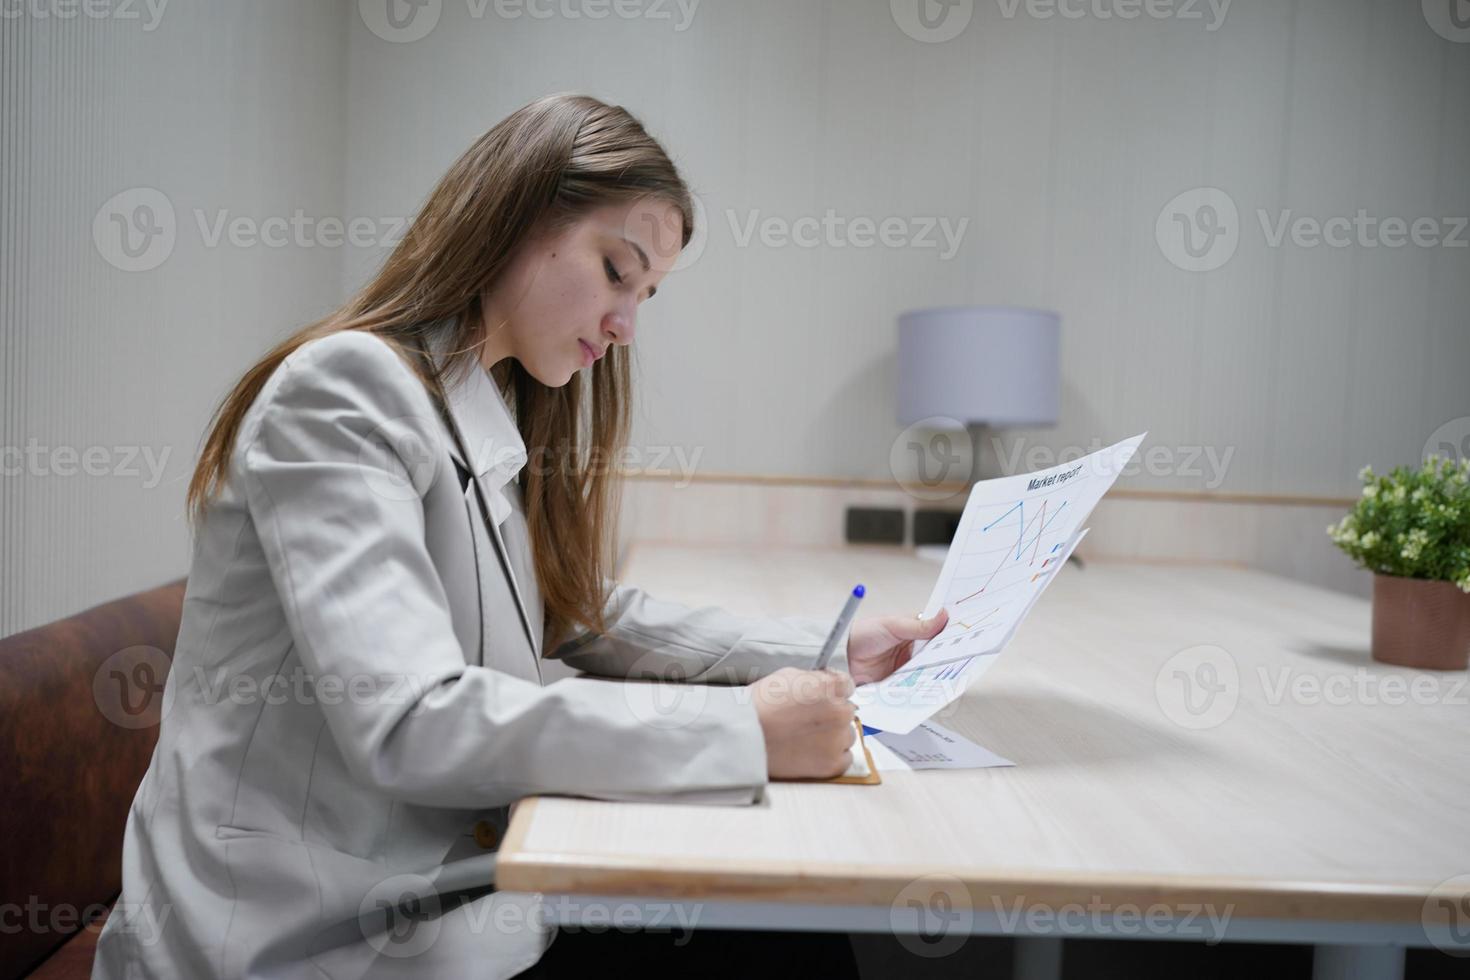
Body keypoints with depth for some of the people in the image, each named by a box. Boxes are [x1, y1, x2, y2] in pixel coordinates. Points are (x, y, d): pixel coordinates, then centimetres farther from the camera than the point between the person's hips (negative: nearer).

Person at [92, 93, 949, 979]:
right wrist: (746, 731, -28)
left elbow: (594, 618, 15)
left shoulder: (500, 422, 9)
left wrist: (828, 652, 6)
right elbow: (408, 724, -27)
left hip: (444, 882, 8)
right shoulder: (342, 390, -17)